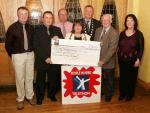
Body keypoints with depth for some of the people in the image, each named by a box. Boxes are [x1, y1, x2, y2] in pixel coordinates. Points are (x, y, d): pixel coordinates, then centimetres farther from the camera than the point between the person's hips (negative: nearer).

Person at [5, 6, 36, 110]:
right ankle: (20, 99, 20)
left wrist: (32, 52, 5)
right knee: (20, 78, 5)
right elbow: (8, 44, -2)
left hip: (30, 55, 3)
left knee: (30, 77, 12)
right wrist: (13, 56, -1)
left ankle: (30, 96, 28)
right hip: (18, 55, -3)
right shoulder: (12, 28, -7)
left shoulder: (30, 27, 4)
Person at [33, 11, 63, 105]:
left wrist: (58, 39, -15)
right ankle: (39, 97, 28)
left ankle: (52, 94, 33)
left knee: (53, 79, 11)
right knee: (40, 80, 10)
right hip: (41, 61, -2)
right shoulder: (37, 30, -1)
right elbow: (36, 47, -7)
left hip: (54, 60, 2)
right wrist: (45, 58, -14)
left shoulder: (57, 30, 8)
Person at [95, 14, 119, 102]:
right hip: (98, 60, 4)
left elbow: (112, 49, -20)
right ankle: (101, 92, 39)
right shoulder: (98, 30, 6)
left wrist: (104, 60, -24)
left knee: (109, 80, 15)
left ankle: (109, 95, 36)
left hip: (108, 62, -4)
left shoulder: (114, 33, -15)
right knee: (100, 78, 16)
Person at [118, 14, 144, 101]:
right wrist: (119, 56, 3)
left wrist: (138, 60, -11)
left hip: (133, 60, -3)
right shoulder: (122, 33, 4)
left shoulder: (138, 34, -6)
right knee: (122, 76, 9)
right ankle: (122, 93, 25)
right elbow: (119, 46, 9)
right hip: (122, 59, 3)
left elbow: (141, 48, -6)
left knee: (132, 77, 7)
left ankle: (130, 95, 24)